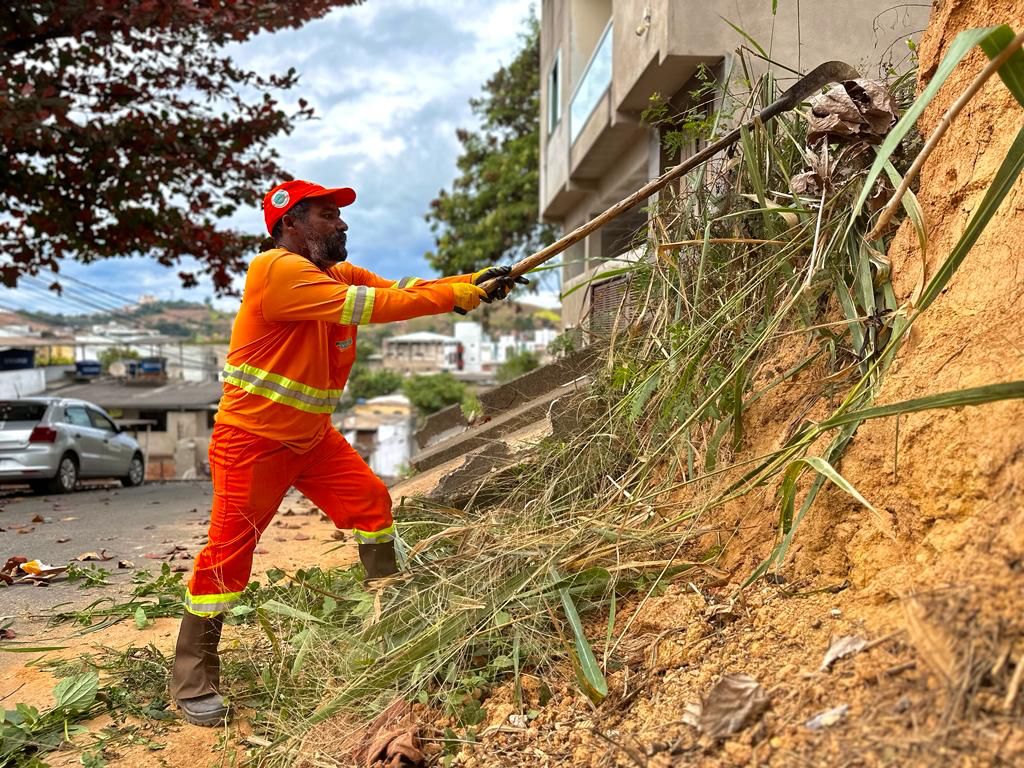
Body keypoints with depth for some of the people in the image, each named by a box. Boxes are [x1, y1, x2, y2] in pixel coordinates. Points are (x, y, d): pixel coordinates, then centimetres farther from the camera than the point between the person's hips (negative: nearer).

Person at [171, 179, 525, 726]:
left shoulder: (340, 273, 6)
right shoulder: (276, 270, -23)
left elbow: (398, 289, 0)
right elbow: (369, 306, -28)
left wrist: (468, 282, -15)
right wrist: (455, 298, -24)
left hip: (312, 435, 9)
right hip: (252, 440, -9)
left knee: (369, 501, 7)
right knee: (230, 548, -7)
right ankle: (192, 681, 4)